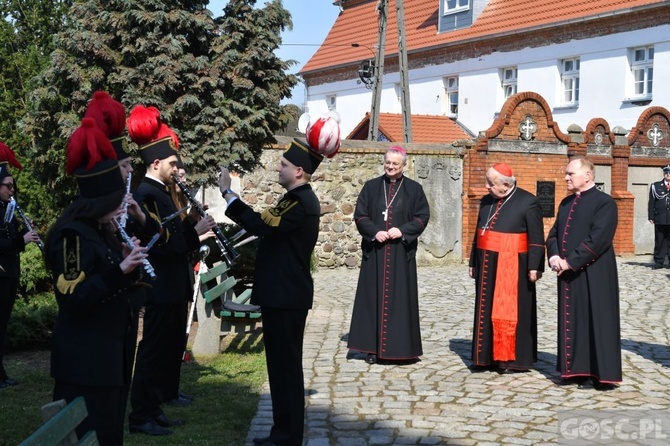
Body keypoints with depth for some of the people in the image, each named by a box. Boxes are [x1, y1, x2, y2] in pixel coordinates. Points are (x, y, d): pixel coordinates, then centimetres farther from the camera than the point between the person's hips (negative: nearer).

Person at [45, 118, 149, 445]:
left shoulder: (101, 232, 12)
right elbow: (75, 298, -22)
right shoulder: (72, 234, -16)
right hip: (84, 363, -9)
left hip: (109, 356, 10)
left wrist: (128, 265, 1)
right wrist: (119, 271, -29)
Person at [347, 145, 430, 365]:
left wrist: (403, 230, -13)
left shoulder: (414, 189, 5)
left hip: (401, 252, -1)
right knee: (374, 297, 1)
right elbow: (360, 215, 4)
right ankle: (373, 347, 6)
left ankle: (401, 346, 7)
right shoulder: (371, 187, 8)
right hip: (375, 250, 1)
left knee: (400, 297, 0)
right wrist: (374, 232, -13)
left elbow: (422, 216, 1)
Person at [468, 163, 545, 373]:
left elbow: (537, 238, -10)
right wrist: (474, 263, 16)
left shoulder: (527, 202, -8)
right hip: (487, 266, 6)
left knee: (510, 311, -1)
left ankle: (513, 358, 7)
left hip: (513, 267, -6)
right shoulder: (486, 202, 11)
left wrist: (535, 266, -14)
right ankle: (487, 356, 17)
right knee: (486, 311, 9)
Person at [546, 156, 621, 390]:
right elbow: (554, 233, 14)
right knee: (572, 321, 11)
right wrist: (554, 256, -6)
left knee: (595, 321, -2)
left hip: (593, 275, -7)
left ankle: (598, 373, 5)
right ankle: (576, 369, 20)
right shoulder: (566, 203, 14)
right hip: (568, 275, 7)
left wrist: (570, 262, -18)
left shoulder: (604, 202, -10)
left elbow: (598, 239, -18)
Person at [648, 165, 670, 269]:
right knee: (659, 241, 2)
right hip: (660, 219, 0)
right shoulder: (655, 186, 9)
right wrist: (651, 217, -1)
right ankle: (659, 262, 7)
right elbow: (651, 202, 5)